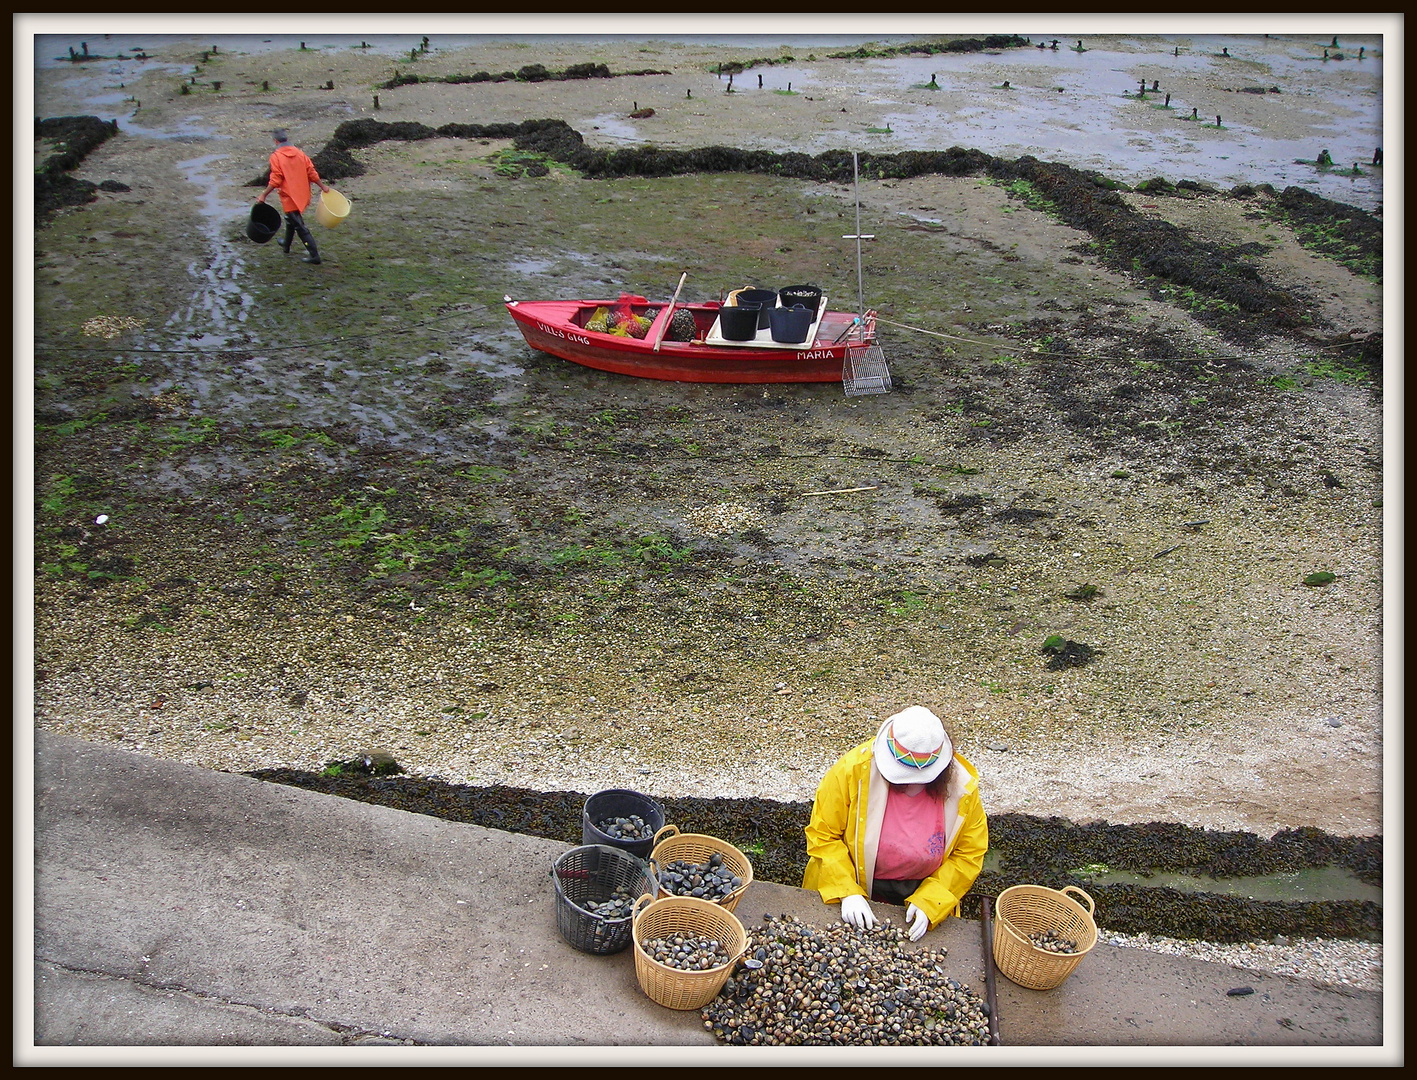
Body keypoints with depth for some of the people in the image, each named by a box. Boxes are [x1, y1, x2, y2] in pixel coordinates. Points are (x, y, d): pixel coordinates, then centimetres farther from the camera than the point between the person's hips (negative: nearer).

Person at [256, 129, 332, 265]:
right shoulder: (299, 153, 1)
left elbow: (275, 181, -17)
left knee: (300, 226, -3)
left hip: (289, 196, -7)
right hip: (302, 195, 7)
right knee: (291, 219, 27)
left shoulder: (276, 156, -14)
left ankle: (314, 255, -6)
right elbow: (311, 173, 3)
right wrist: (322, 186, 15)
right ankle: (286, 245, 45)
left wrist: (264, 195, -9)